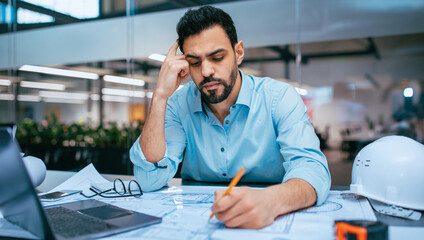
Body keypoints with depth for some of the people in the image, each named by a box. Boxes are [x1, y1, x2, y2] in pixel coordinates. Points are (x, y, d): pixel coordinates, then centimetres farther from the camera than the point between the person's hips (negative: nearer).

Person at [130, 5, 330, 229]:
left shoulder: (279, 97, -11)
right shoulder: (179, 104, -5)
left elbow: (313, 170, -24)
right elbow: (150, 181, -15)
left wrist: (270, 201, -47)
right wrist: (160, 95, -20)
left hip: (269, 225, 0)